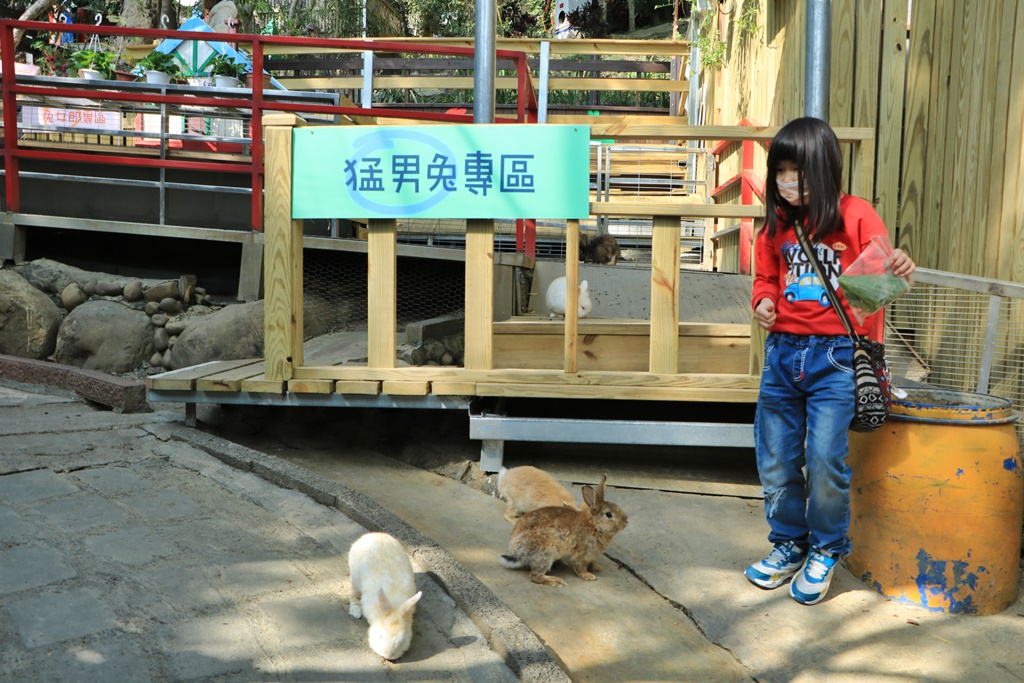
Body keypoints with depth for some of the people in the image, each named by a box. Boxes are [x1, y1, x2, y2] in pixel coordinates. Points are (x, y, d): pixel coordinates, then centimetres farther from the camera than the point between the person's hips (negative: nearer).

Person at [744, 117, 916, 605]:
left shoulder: (855, 215, -4)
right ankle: (789, 542, 29)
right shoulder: (776, 224, 8)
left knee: (825, 459, -4)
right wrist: (763, 301, -2)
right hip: (782, 352, 5)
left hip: (834, 355, -4)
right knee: (776, 458, 10)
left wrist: (899, 269, -24)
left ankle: (826, 551, 18)